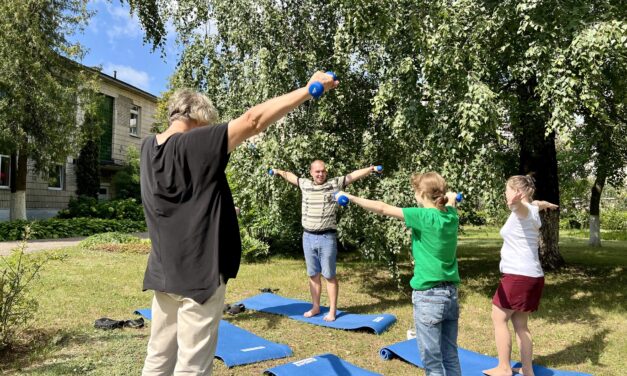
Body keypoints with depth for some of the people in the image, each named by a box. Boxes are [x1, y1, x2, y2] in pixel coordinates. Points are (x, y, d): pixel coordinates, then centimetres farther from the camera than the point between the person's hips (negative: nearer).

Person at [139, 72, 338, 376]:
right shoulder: (196, 144, -18)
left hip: (164, 272, 8)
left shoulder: (148, 148, 4)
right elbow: (253, 120, -20)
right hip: (199, 273, -8)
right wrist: (309, 89, -15)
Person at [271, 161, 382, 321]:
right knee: (313, 275, 15)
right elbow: (290, 176, 25)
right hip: (308, 237, 4)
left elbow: (353, 175, -7)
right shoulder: (305, 184, 8)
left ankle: (332, 310, 13)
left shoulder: (334, 184, -3)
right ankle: (315, 307, 28)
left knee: (329, 275, 3)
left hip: (327, 238, -4)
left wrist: (370, 169, -17)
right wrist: (278, 171, 37)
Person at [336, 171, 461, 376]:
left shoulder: (423, 216, -16)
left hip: (428, 296, -7)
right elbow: (451, 201, 28)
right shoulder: (451, 214, 3)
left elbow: (382, 208, -13)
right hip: (451, 294, 7)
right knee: (451, 357, 17)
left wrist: (349, 197, -5)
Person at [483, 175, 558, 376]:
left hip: (518, 276, -9)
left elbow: (522, 205, -40)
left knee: (499, 319, 3)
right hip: (533, 276, 9)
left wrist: (515, 202, -63)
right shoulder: (532, 211, 14)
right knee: (520, 324, 14)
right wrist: (544, 204, 63)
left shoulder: (524, 210, -13)